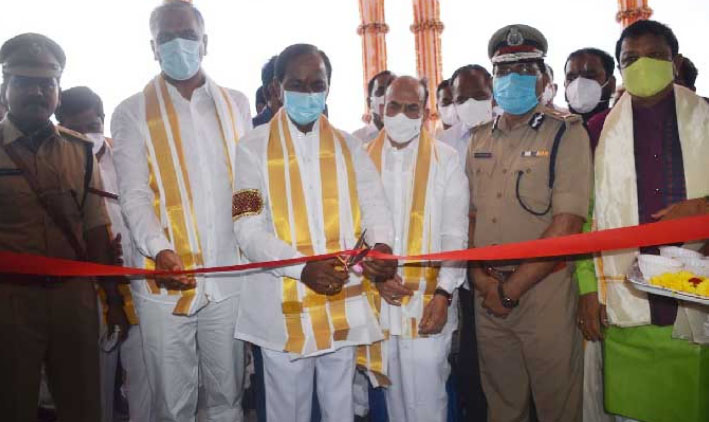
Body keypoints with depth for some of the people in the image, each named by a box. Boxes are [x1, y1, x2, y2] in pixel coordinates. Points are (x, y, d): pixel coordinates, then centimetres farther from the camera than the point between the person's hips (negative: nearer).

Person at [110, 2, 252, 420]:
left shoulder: (236, 104, 12)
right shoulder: (132, 113, 4)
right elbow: (135, 195, -4)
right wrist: (160, 250, -22)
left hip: (229, 275, 2)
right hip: (166, 279, -2)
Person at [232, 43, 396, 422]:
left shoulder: (348, 147, 10)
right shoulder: (254, 147, -1)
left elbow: (375, 207, 3)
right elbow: (249, 229, -9)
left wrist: (381, 246, -20)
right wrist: (302, 268, -24)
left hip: (343, 307, 3)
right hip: (283, 308, -2)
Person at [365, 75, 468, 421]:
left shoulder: (445, 160, 0)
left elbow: (455, 233, -4)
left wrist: (443, 294, -12)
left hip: (428, 302, -2)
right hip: (378, 300, 2)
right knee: (392, 393, 16)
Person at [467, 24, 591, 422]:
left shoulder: (567, 132, -6)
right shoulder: (480, 139, 10)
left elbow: (567, 224, -14)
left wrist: (511, 288, -13)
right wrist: (480, 275, -4)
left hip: (544, 290, -4)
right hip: (487, 294, 5)